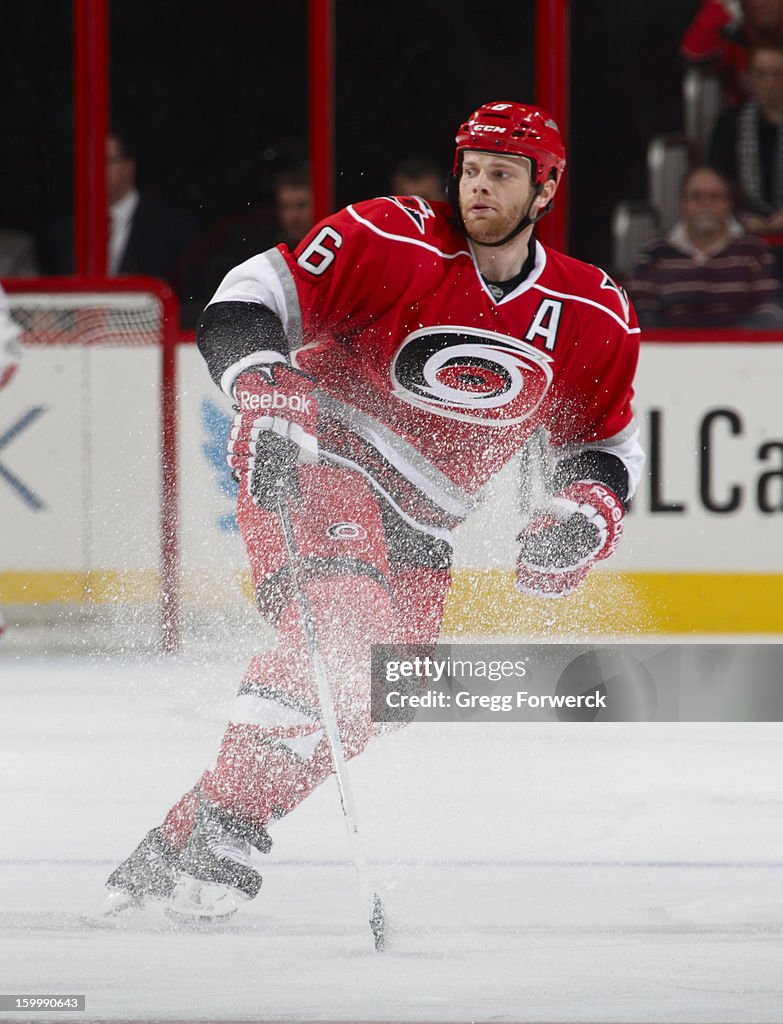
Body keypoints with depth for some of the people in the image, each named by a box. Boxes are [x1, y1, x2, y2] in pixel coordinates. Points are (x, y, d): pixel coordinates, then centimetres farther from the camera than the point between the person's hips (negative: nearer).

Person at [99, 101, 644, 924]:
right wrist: (266, 388, -32)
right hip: (319, 457, -6)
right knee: (341, 623, -31)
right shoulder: (392, 240, -13)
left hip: (416, 526, 6)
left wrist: (586, 510, -7)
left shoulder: (595, 317, 0)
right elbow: (251, 299, -14)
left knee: (374, 697, -2)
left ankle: (181, 844, 3)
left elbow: (602, 441, 14)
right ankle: (226, 825, -31)